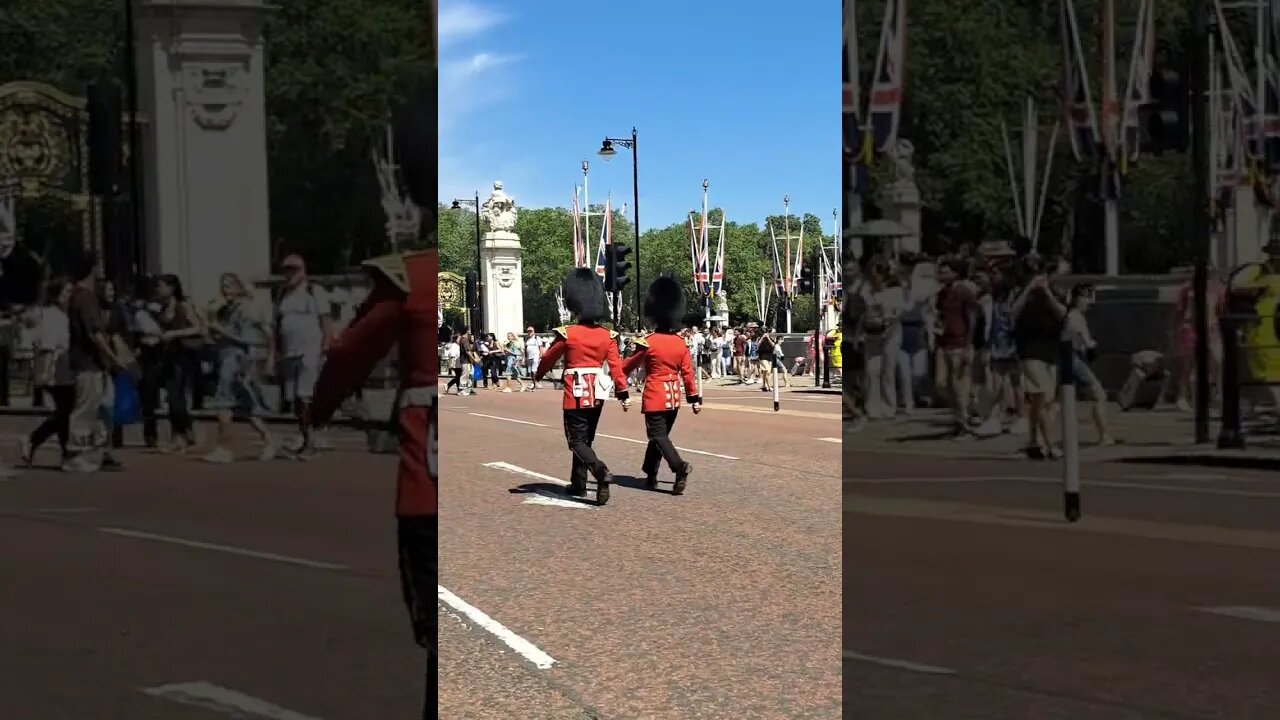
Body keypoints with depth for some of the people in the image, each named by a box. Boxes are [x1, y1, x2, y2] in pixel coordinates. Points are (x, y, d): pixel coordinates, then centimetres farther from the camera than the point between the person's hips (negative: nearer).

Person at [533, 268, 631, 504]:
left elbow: (548, 358, 3)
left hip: (576, 394, -5)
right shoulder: (607, 335, -1)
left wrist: (537, 376, 22)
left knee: (577, 441, -2)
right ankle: (578, 484, 24)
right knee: (586, 438, 18)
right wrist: (623, 394, 2)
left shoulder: (567, 333, -11)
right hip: (597, 393, 5)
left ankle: (601, 472, -25)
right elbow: (616, 367, -3)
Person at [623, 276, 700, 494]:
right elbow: (688, 372, 3)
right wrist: (695, 399, 9)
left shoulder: (648, 341, -11)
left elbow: (627, 366, 0)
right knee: (660, 434, 16)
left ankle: (680, 466, -27)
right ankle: (650, 475, 21)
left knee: (658, 436, -6)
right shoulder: (680, 343, 2)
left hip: (655, 396, -6)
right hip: (674, 396, 6)